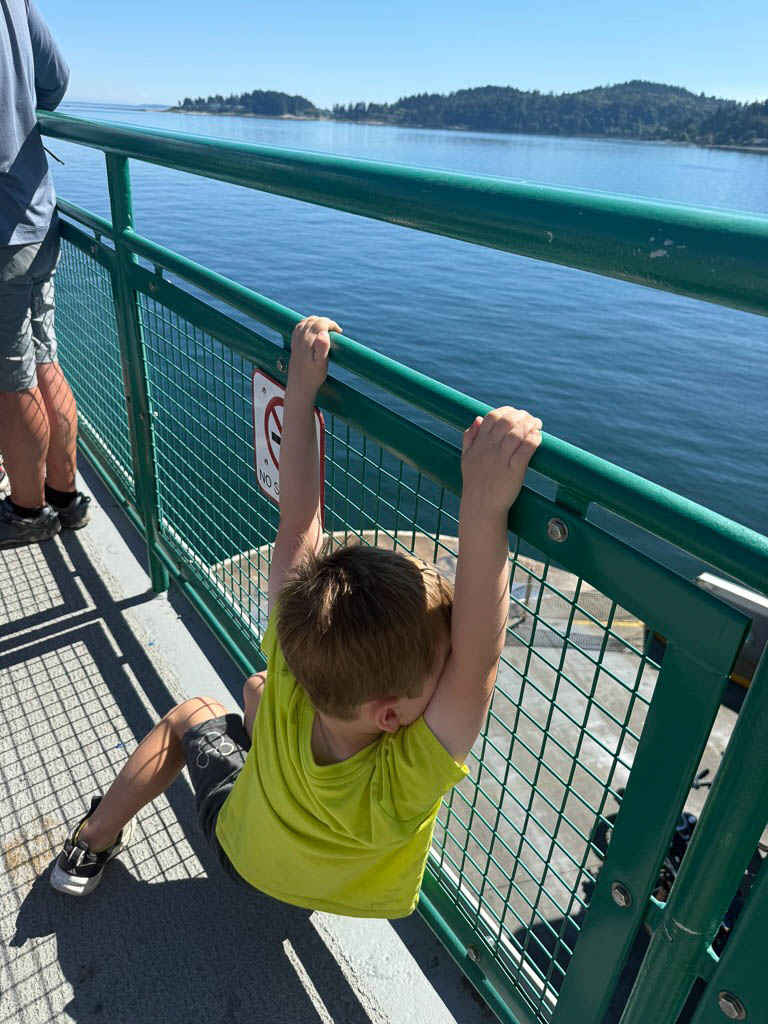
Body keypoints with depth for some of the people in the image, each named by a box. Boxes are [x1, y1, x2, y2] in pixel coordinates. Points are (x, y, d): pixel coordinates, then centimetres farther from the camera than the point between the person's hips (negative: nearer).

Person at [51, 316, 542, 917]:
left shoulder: (291, 675, -46)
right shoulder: (402, 787, -49)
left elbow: (298, 529, -45)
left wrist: (301, 390, -43)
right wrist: (484, 510, -74)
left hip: (242, 852, -1)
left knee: (191, 715, 27)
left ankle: (92, 844, 38)